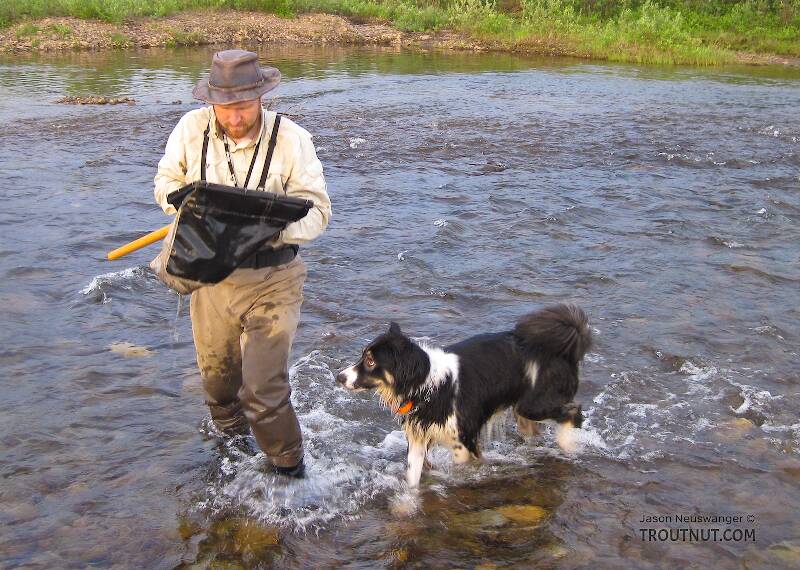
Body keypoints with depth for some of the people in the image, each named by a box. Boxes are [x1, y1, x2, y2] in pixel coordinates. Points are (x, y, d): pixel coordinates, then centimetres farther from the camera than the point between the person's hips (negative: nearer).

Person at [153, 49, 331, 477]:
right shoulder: (191, 129, -7)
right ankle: (230, 442, 53)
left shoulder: (291, 139, -16)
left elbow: (316, 209, -15)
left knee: (264, 390, -5)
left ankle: (289, 471, 18)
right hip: (211, 277, 4)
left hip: (272, 281, -4)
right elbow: (165, 182, 7)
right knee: (216, 374, 24)